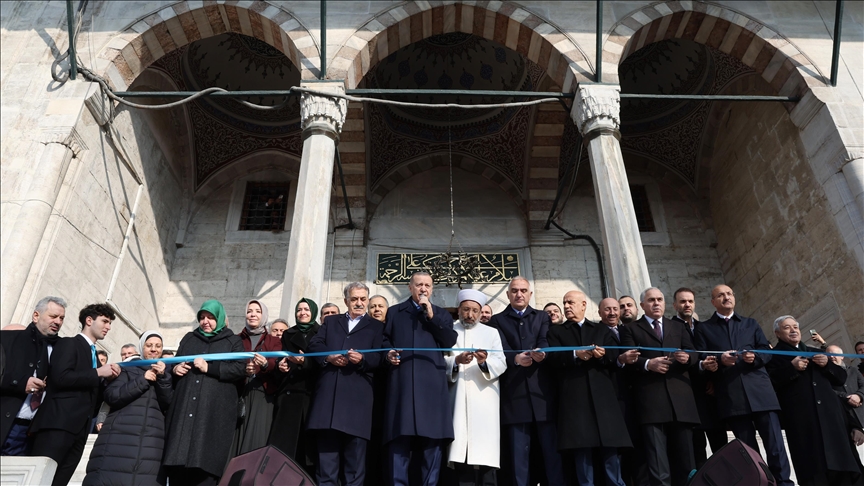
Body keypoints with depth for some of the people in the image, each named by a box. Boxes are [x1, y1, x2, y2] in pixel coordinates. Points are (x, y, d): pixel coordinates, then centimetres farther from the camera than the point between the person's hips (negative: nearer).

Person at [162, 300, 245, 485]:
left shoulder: (233, 341, 11)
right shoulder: (189, 338, 23)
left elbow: (240, 369, -3)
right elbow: (175, 362, 28)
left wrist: (209, 368, -10)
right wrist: (174, 369, 4)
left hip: (215, 411, -4)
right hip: (185, 409, 4)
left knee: (205, 463, -12)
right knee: (177, 462, -6)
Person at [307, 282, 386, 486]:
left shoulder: (376, 326, 14)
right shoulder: (330, 322, 23)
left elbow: (379, 357, 1)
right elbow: (314, 345, 10)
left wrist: (362, 359, -18)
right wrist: (329, 356, -9)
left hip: (357, 393, -2)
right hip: (329, 391, 2)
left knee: (355, 450, 0)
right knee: (326, 445, 4)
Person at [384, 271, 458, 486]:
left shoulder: (442, 314, 18)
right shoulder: (394, 312, 19)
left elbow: (450, 342, 2)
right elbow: (384, 340, 14)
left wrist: (431, 317, -2)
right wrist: (388, 354, -7)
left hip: (432, 383, 0)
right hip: (402, 382, 0)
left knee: (432, 436, -1)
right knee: (400, 436, -4)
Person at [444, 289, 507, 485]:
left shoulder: (491, 333, 15)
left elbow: (501, 363, 1)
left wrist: (485, 361, -19)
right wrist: (456, 361, -19)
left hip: (484, 401, 0)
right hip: (458, 400, 0)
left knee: (485, 452, -6)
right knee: (460, 452, -6)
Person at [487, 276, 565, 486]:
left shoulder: (542, 317, 16)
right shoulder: (497, 320, 12)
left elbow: (545, 341, -2)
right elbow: (501, 348, -3)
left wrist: (542, 352, -25)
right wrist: (515, 358, -24)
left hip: (542, 388, 1)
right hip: (514, 390, -1)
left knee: (551, 446, 2)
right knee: (518, 450, 2)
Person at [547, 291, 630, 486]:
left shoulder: (602, 330, 20)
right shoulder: (556, 332, 15)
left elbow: (616, 358, 9)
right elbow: (553, 358, -2)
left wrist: (603, 355, -11)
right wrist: (575, 355, -18)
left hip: (602, 395, 1)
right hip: (574, 397, -1)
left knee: (610, 450, 1)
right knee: (581, 449, -2)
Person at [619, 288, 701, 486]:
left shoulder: (678, 327, 24)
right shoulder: (631, 329, 13)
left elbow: (692, 354, 14)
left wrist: (687, 358, -9)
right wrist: (648, 364, -17)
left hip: (680, 396, 3)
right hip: (651, 398, -3)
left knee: (685, 454, 6)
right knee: (657, 460, -5)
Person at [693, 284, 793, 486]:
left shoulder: (751, 323, 20)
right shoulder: (704, 328, 11)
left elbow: (766, 351, 13)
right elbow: (701, 359, 3)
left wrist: (755, 357, -9)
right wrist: (720, 359, -16)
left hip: (759, 390, 2)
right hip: (731, 396, -1)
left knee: (775, 443, -3)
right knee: (748, 448, 5)